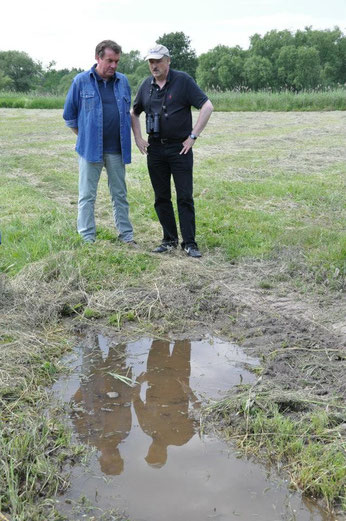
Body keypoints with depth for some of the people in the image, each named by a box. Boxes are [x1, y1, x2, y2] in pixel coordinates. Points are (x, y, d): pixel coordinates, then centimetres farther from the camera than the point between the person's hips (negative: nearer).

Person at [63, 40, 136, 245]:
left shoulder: (123, 81, 9)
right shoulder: (81, 81, -1)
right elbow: (69, 115, 5)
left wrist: (124, 140, 14)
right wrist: (86, 137, 6)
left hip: (116, 149, 3)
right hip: (90, 149, -3)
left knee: (120, 194, 10)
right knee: (87, 196, 1)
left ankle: (127, 235, 19)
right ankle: (88, 239, 9)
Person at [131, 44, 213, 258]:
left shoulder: (183, 80, -5)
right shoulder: (147, 85, 9)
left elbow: (207, 107, -10)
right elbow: (134, 113, 23)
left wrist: (193, 136, -12)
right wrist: (138, 138, 10)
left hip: (180, 148, -5)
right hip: (155, 148, 5)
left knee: (185, 197, -4)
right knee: (161, 197, 8)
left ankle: (189, 243, 2)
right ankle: (169, 240, 18)